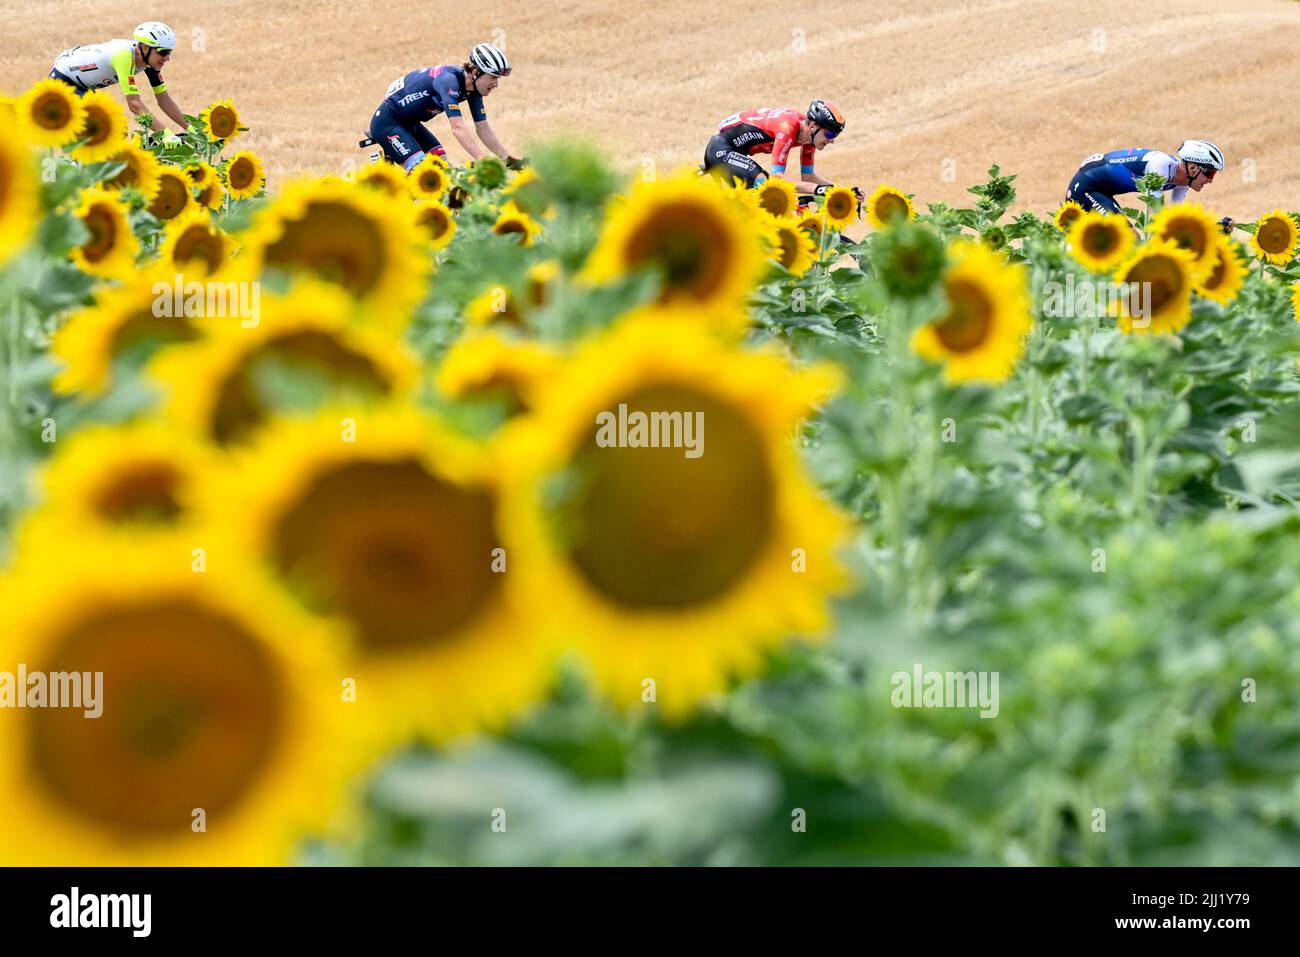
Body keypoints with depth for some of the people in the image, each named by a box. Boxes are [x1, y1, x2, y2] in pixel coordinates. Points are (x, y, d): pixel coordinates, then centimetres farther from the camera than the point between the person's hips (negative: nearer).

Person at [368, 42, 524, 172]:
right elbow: (458, 129, -40)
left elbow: (483, 129, -3)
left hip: (409, 123, 9)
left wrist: (508, 158, -14)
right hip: (386, 121, -9)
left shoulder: (473, 89, -6)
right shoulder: (449, 80, -31)